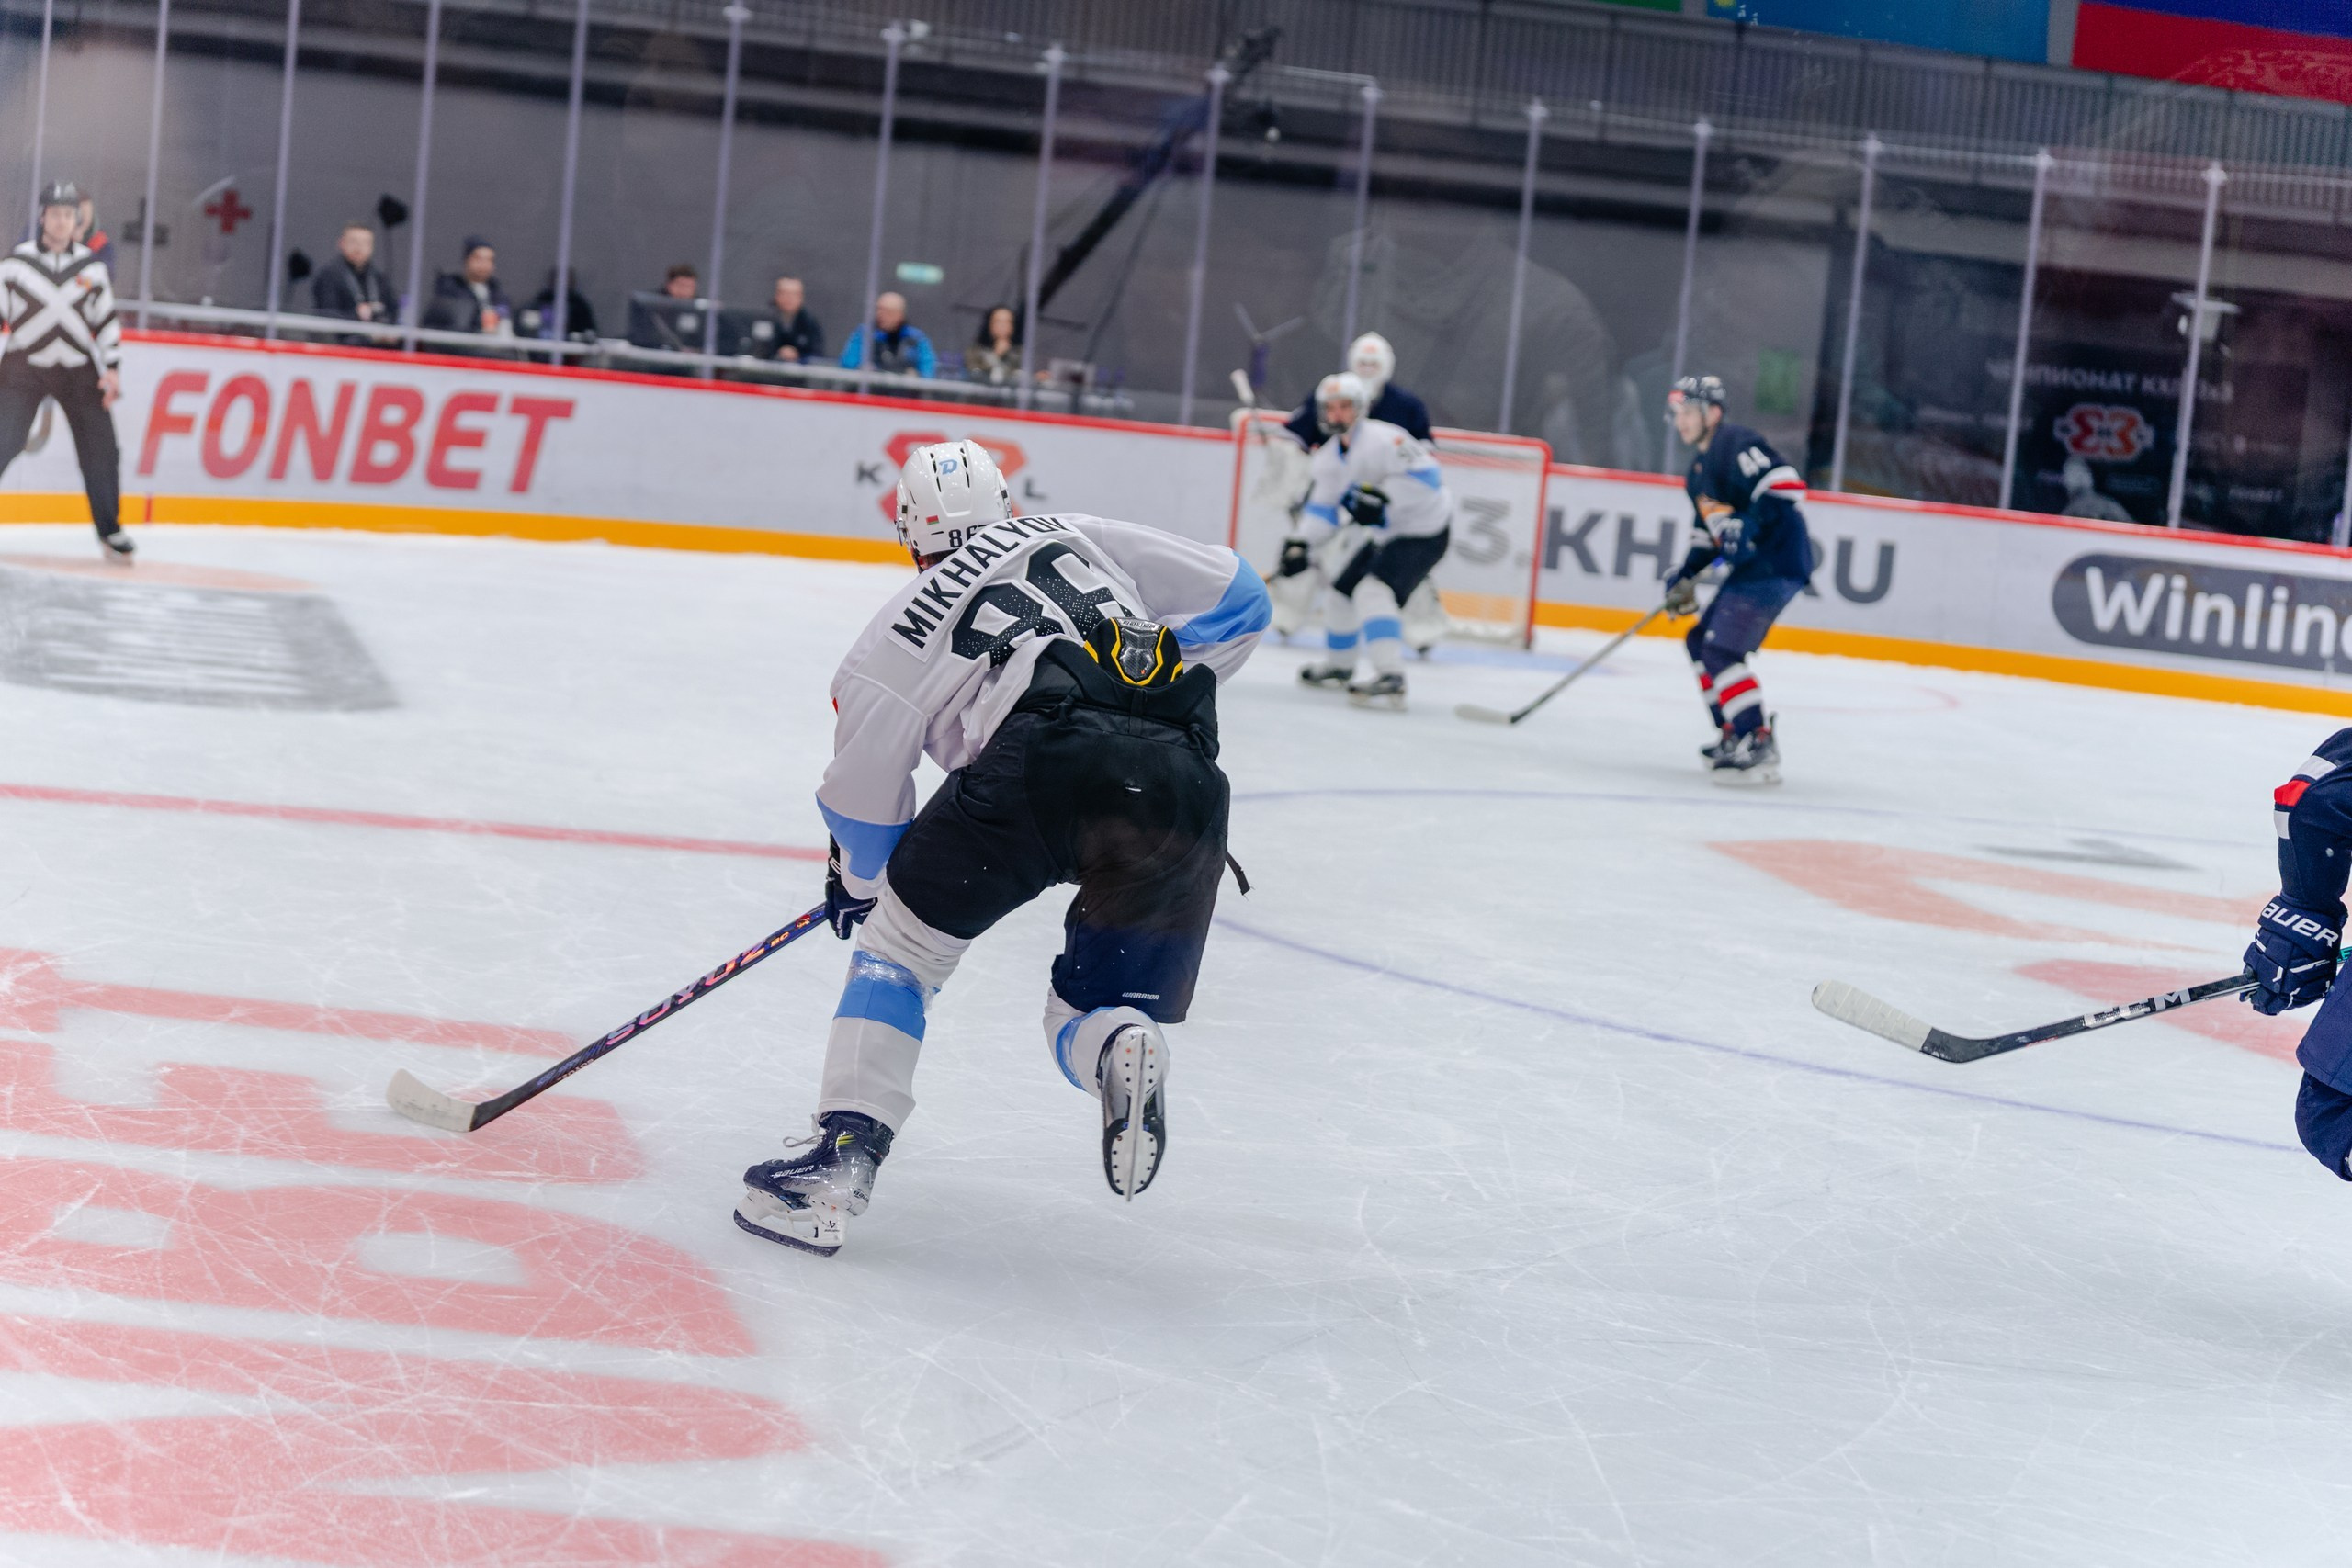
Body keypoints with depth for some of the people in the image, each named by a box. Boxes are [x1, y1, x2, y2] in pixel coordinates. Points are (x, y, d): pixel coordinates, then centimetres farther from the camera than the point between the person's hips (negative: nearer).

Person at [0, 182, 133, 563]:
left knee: (101, 451, 0)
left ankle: (109, 530, 15)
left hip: (78, 371, 2)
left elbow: (106, 320, 10)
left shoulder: (92, 267, 4)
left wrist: (112, 369, 3)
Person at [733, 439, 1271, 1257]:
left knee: (900, 943, 18)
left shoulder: (899, 628, 24)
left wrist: (856, 884, 47)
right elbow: (1239, 598, 25)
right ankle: (1123, 1049, -18)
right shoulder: (1083, 538, 30)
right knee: (1092, 1013, 19)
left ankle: (843, 1157, 3)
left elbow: (862, 805, 27)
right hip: (1185, 783, 3)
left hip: (1048, 756, -3)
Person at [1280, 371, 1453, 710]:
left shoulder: (1382, 439, -23)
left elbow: (1425, 476, -30)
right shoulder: (1330, 459, 5)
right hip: (1384, 533, 10)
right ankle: (1338, 665, 41)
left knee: (1374, 590, -26)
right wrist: (1301, 545, -11)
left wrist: (1382, 498, -39)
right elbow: (1322, 509, 5)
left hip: (1425, 531, -10)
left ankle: (1390, 679, -36)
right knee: (1345, 587, 19)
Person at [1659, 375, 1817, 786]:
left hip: (1778, 563, -11)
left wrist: (1748, 527, -29)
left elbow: (1786, 482, -25)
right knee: (1701, 642, 17)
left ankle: (1759, 748, -19)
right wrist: (1686, 577, 18)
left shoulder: (1737, 444, -13)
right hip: (1751, 567, 11)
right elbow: (1706, 530, 27)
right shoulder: (1699, 467, 19)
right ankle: (1735, 736, 22)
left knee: (1721, 651, -17)